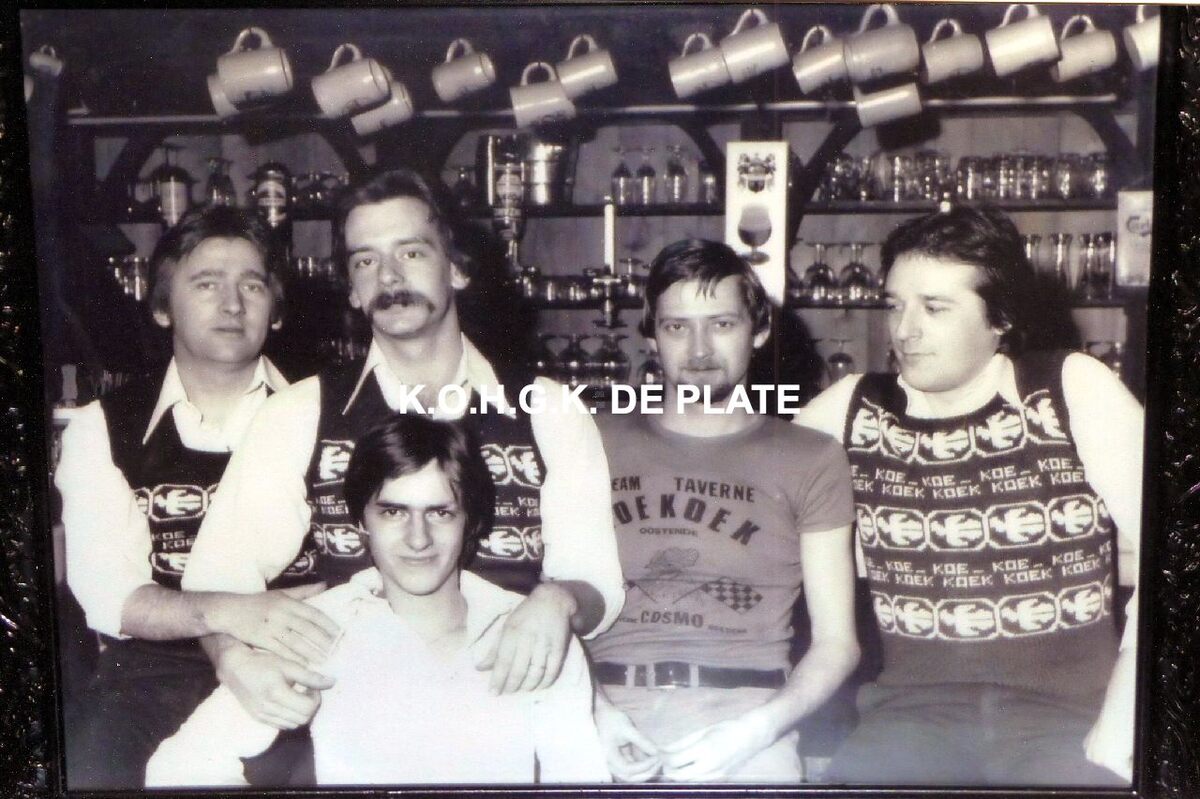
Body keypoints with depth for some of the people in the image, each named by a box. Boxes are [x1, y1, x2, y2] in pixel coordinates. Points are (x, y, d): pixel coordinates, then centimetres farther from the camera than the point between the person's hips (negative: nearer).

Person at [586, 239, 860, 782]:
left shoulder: (811, 460, 8)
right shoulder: (598, 447, 11)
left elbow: (835, 643, 6)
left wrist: (757, 729, -8)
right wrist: (593, 709, -6)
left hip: (742, 723, 0)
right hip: (610, 721, 1)